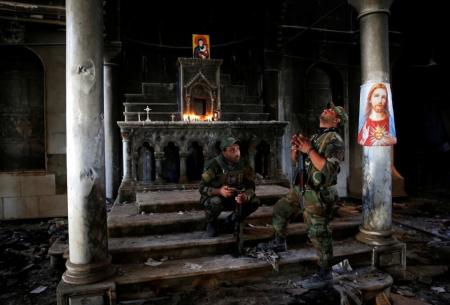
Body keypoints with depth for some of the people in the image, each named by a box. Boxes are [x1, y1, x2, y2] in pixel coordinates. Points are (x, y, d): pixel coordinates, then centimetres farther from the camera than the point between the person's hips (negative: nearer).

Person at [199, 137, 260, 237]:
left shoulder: (244, 165, -10)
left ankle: (231, 221, 7)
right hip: (213, 197, -4)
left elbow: (250, 187, -11)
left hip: (234, 198, 4)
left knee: (255, 201, -16)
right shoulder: (213, 165, -21)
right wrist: (219, 191, -38)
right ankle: (211, 223, -3)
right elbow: (202, 188, -19)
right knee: (216, 202, -38)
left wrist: (245, 197, -35)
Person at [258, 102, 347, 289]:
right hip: (301, 189, 9)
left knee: (318, 234, -3)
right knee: (280, 210, 20)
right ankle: (279, 242, 41)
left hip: (317, 194, -9)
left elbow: (328, 168, -26)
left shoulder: (334, 141, -12)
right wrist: (295, 149, -4)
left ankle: (325, 272, 13)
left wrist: (309, 150, -23)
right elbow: (295, 160, 17)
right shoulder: (315, 137, 15)